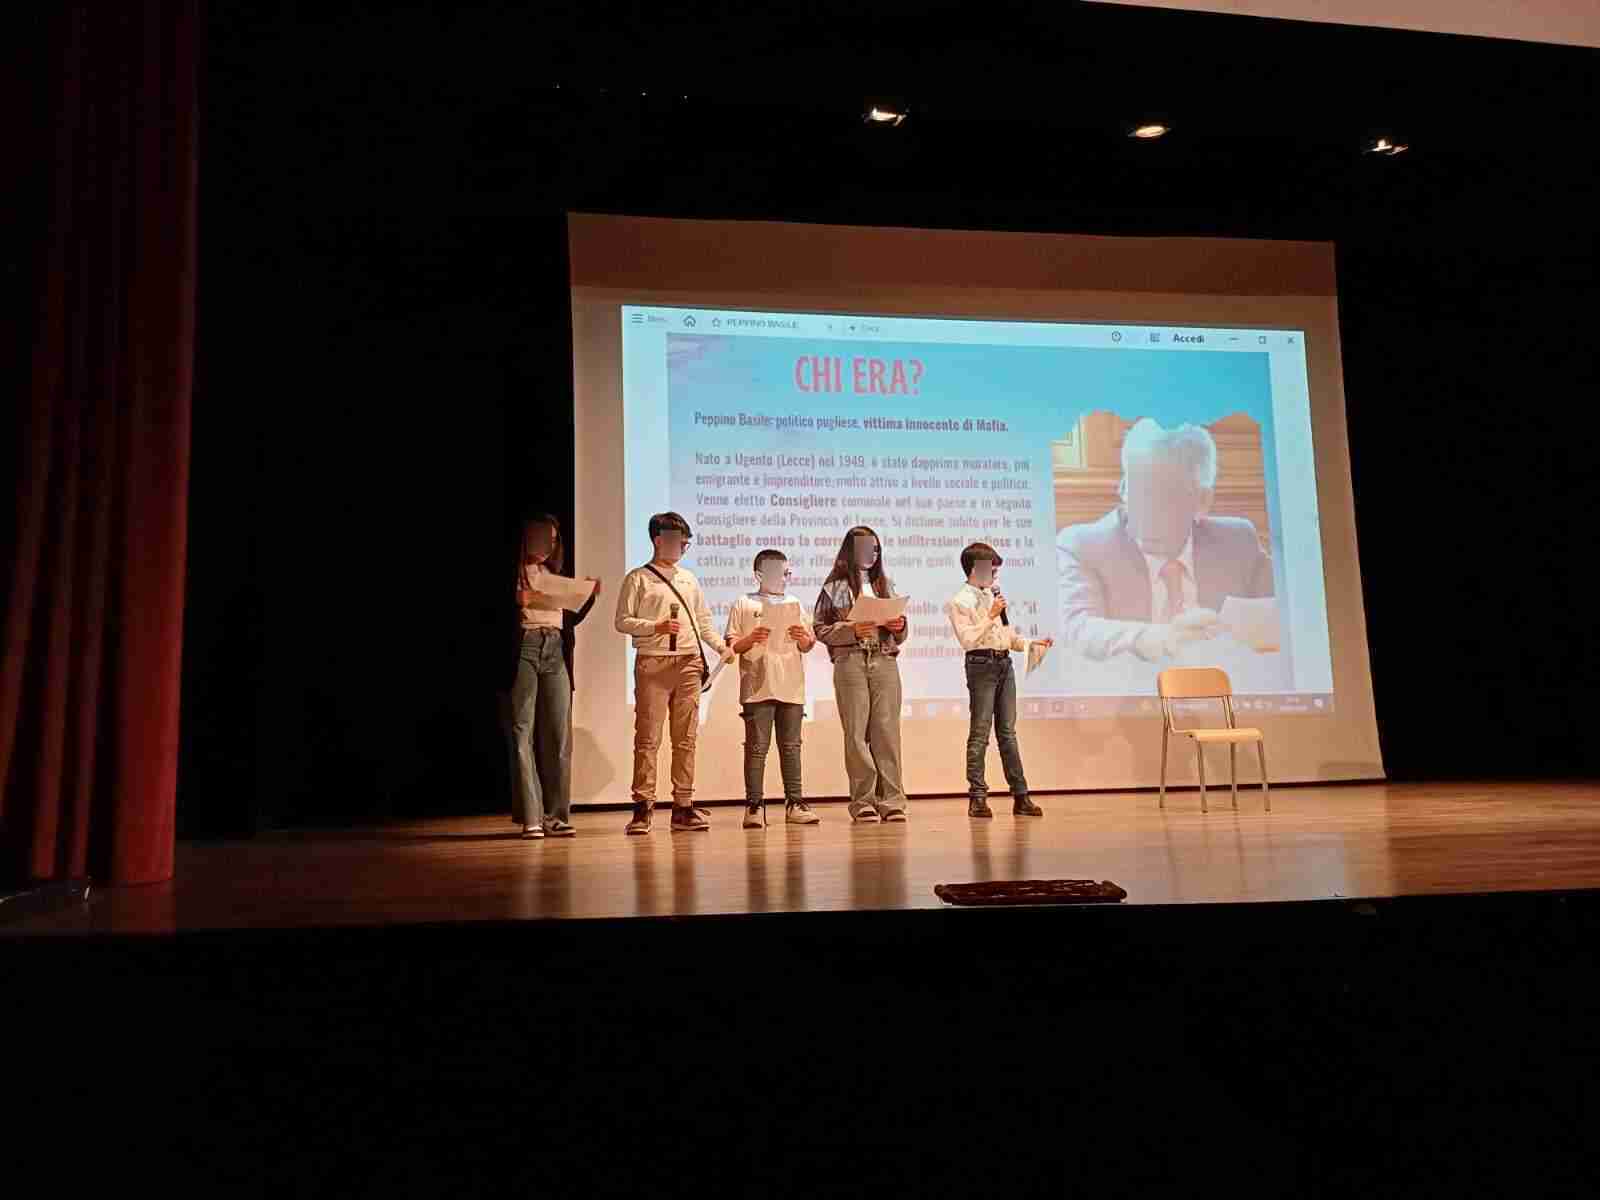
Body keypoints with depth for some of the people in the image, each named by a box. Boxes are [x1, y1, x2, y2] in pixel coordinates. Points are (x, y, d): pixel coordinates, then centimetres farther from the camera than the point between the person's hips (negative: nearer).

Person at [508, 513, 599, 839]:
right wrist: (516, 602, -19)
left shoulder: (556, 574, 20)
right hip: (523, 648, -5)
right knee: (523, 733, -7)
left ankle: (556, 815, 2)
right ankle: (530, 817, -7)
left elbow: (570, 620, 20)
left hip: (556, 651, 5)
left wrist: (591, 596, 6)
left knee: (559, 734, 0)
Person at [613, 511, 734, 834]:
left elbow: (703, 622, 20)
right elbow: (622, 621, -3)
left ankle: (683, 806, 9)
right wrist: (656, 627, -16)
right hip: (653, 663, -5)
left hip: (689, 663, 5)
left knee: (685, 738, 5)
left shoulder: (689, 579, 18)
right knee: (647, 737, -6)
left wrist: (721, 647, 6)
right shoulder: (638, 578, 2)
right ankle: (643, 807, -2)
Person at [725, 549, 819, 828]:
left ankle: (794, 804, 10)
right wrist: (751, 639, -17)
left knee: (791, 746, 6)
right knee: (757, 747, -3)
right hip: (757, 687, -4)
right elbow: (732, 645, 1)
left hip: (791, 687, 4)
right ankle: (753, 806, 0)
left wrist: (802, 637, -5)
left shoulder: (795, 605, 17)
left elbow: (808, 647, 16)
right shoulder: (744, 604, 5)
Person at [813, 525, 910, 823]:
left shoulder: (885, 586, 18)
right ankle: (863, 801, 1)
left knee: (887, 731, -4)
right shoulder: (835, 587, 8)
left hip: (885, 662, 3)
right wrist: (852, 630, -12)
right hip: (850, 662, -2)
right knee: (856, 732, -5)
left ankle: (891, 800, -2)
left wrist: (900, 626, -1)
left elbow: (898, 638, 21)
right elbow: (821, 630, 2)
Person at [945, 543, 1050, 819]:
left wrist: (1032, 643, 9)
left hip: (1004, 664, 7)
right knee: (980, 733, -4)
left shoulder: (994, 595, 17)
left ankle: (1020, 796, 10)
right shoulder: (960, 601, -5)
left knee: (1008, 732, 8)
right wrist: (990, 616, -15)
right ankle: (977, 798, 1)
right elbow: (967, 639, -15)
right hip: (982, 665, -7)